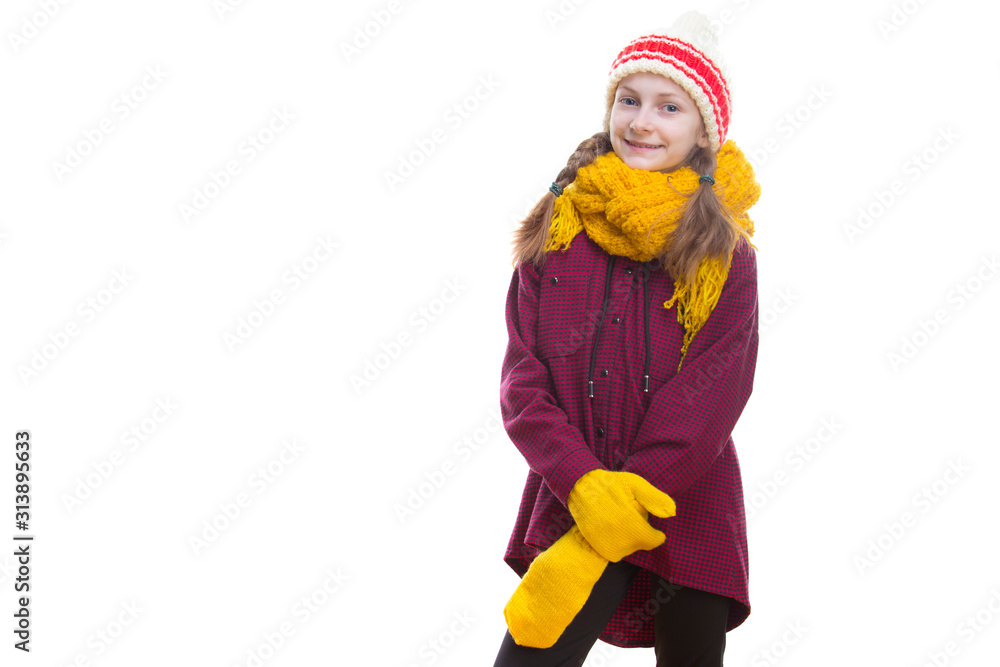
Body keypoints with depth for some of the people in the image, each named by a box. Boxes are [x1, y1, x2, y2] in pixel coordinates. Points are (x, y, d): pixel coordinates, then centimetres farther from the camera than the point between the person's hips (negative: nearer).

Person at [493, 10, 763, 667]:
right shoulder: (557, 229, 2)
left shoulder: (725, 251, -3)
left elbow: (706, 403, -11)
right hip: (569, 506, 0)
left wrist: (596, 548, -17)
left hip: (690, 520, 0)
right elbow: (522, 378, -2)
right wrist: (586, 486, -20)